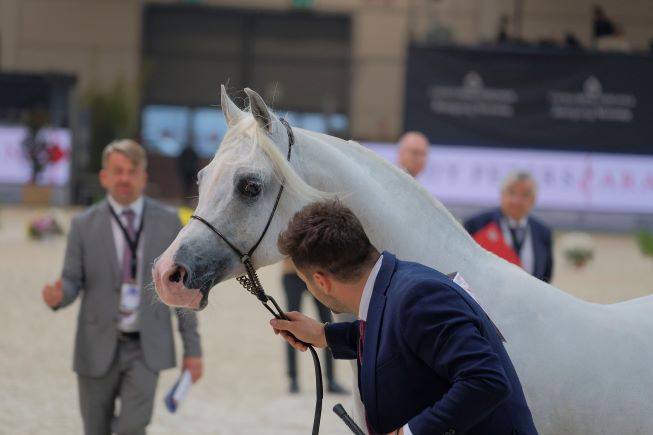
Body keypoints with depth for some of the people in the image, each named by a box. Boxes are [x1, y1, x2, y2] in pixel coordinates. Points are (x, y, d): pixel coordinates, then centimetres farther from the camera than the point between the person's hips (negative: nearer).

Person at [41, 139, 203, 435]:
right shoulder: (84, 225, 1)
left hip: (146, 348, -1)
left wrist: (192, 348, 3)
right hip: (99, 348, 1)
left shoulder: (167, 222, 2)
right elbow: (72, 283, 2)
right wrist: (57, 296, -23)